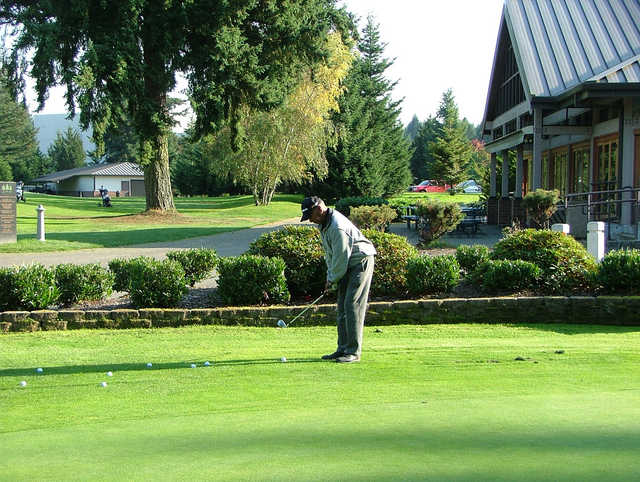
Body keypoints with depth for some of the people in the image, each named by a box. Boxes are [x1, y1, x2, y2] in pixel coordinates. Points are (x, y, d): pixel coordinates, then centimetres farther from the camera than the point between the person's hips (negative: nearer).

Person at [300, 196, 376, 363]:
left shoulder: (338, 226, -26)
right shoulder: (323, 224, 6)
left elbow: (341, 257, -22)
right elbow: (330, 253, 14)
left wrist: (333, 280, -11)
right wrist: (330, 277, 7)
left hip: (361, 262, -10)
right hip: (348, 265, 10)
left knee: (352, 306, -14)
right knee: (342, 307, 8)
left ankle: (353, 351, -12)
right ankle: (343, 349, 12)